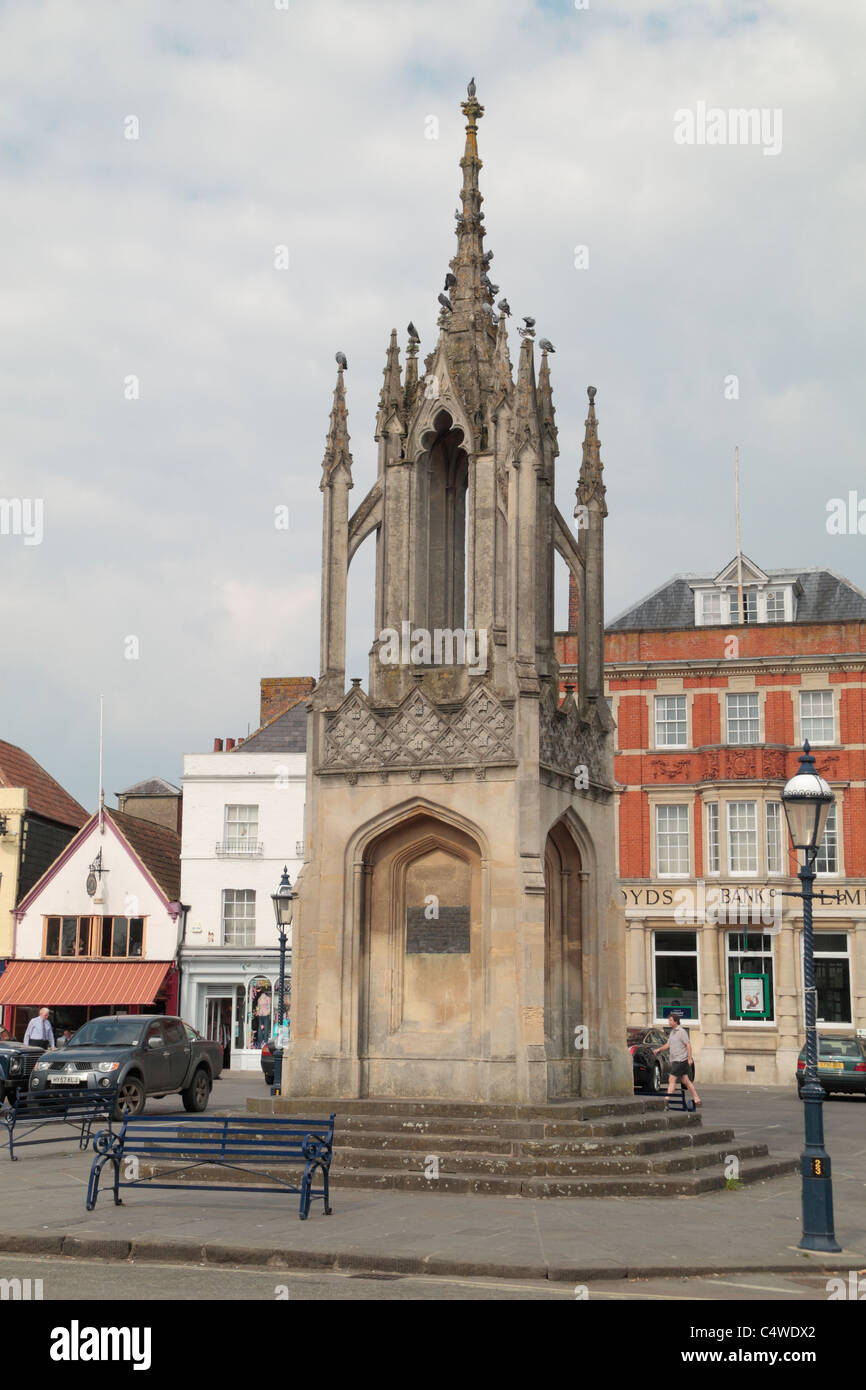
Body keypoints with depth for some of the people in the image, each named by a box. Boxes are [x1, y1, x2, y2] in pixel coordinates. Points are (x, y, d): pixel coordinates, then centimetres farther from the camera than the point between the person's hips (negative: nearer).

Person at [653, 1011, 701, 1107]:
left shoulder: (682, 1032, -11)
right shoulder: (672, 1032, 17)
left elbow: (688, 1044, -15)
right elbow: (668, 1044, 24)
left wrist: (689, 1058, -19)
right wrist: (659, 1049, 13)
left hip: (681, 1060, -9)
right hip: (675, 1060, 9)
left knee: (672, 1079, -11)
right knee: (685, 1080, 11)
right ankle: (696, 1099, 15)